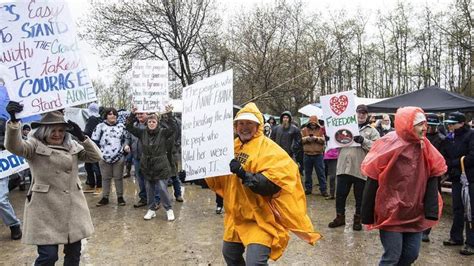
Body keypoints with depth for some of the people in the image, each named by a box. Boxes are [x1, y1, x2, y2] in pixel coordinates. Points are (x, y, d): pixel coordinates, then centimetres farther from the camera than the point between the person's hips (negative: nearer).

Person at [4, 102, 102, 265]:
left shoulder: (73, 146, 10)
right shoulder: (35, 146, -4)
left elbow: (96, 156, 4)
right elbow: (13, 146, -23)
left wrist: (81, 137, -8)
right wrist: (14, 121, -40)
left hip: (73, 207, 5)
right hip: (46, 209, -4)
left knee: (74, 252, 13)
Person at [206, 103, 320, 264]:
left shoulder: (269, 149, -14)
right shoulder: (233, 146, 7)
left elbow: (272, 185, -26)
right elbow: (218, 181, 15)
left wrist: (244, 174, -34)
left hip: (260, 219, -7)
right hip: (236, 216, 8)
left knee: (254, 262, -17)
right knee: (230, 255, 22)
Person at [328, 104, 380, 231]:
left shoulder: (372, 131, 7)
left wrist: (364, 141, -20)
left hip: (361, 169, -2)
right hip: (344, 167, 2)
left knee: (360, 196, 8)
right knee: (340, 194, 8)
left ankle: (357, 219, 24)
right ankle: (340, 217, 23)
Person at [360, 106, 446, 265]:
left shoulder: (426, 149, 0)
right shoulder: (388, 147, -16)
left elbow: (431, 182, 1)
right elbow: (372, 184, -14)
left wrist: (432, 212, -7)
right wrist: (367, 216, -12)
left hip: (415, 214, 5)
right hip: (390, 213, -5)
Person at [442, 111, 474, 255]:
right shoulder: (449, 138, 11)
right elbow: (446, 157, 16)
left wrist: (453, 163, -10)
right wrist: (450, 169, -2)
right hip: (456, 179, 7)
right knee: (457, 209, 15)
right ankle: (456, 237, 26)